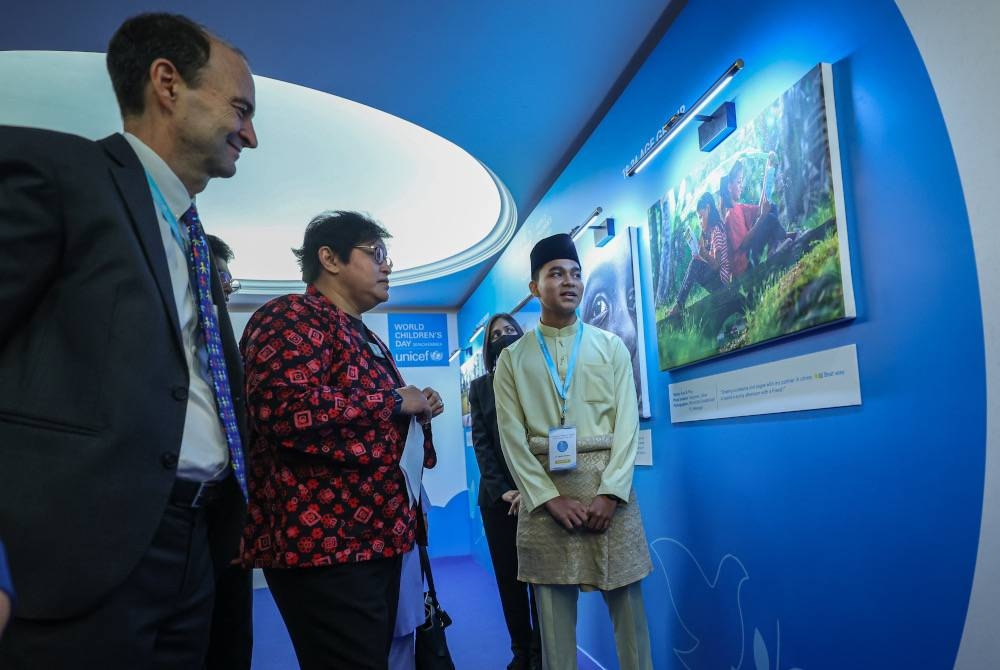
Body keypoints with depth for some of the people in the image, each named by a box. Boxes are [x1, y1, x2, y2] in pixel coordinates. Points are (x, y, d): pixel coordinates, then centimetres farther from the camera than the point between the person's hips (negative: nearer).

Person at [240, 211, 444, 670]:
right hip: (324, 541, -10)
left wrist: (417, 410, 10)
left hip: (375, 534, 10)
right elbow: (288, 410, -28)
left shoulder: (363, 336, 21)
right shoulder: (293, 317, -10)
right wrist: (395, 400, -15)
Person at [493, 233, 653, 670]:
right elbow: (512, 437, 1)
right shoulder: (512, 359, 7)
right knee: (553, 603, 7)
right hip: (544, 489, 0)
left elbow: (627, 423, 2)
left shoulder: (611, 347, 8)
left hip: (607, 484, 0)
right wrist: (550, 498, -8)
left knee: (627, 600, 5)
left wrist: (610, 492, -9)